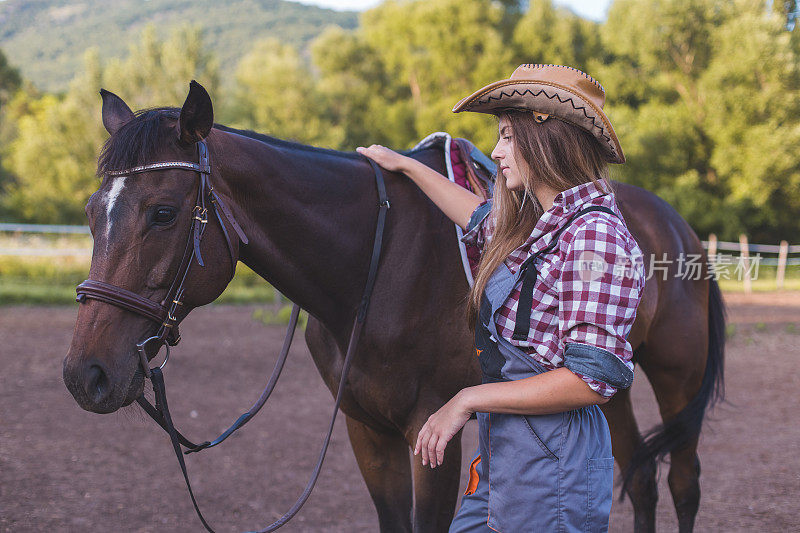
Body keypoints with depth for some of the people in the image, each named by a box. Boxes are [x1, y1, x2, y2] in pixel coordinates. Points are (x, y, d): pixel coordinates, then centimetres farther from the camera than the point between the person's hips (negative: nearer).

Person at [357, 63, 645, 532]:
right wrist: (405, 165, 41)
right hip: (502, 453, 9)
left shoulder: (595, 235, -19)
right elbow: (483, 219, 35)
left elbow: (593, 379, -23)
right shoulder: (536, 225, 10)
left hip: (553, 464, -9)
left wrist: (469, 400, -19)